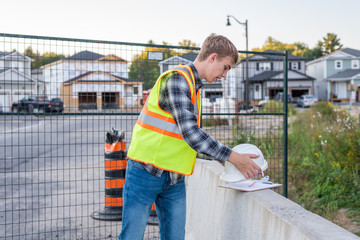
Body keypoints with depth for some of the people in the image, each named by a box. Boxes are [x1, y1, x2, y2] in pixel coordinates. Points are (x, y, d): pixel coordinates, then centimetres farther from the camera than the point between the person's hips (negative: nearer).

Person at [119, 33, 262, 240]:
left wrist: (227, 156, 10)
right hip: (146, 174, -8)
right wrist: (232, 157, -17)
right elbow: (189, 131, -23)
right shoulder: (176, 79, -15)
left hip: (175, 179, 9)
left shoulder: (195, 87, 16)